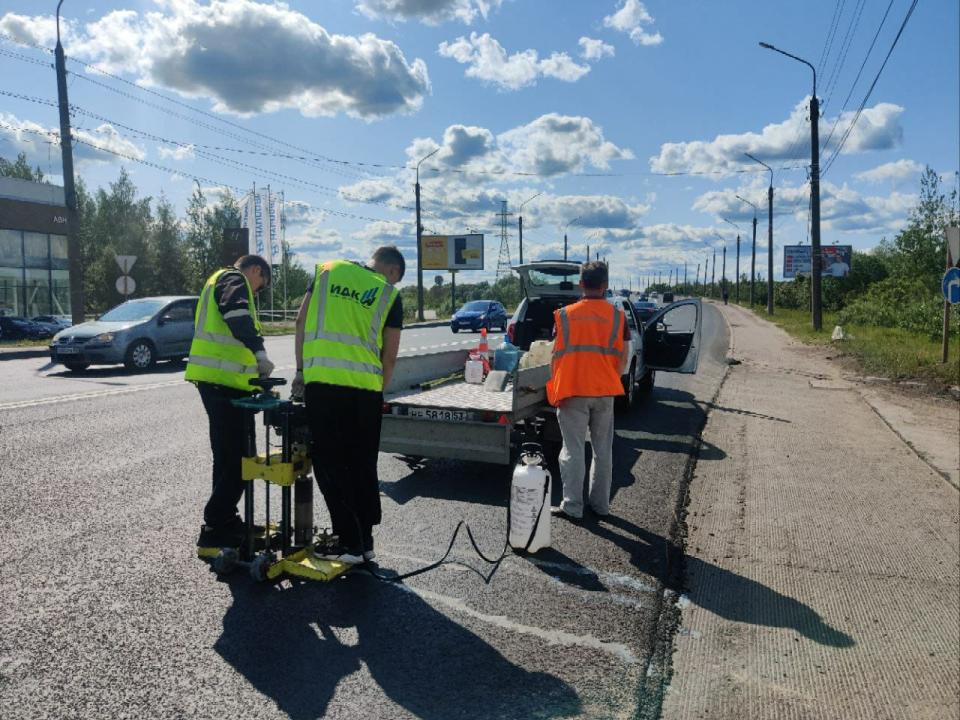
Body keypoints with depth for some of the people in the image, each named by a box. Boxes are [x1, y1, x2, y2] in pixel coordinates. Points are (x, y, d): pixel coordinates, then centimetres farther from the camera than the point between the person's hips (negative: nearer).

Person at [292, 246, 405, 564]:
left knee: (330, 464, 6)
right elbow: (389, 357, 7)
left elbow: (301, 321, 10)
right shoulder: (390, 294, 10)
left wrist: (301, 370, 15)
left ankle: (349, 542, 8)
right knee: (363, 466, 13)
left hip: (321, 381, 0)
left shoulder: (328, 270, 14)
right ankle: (365, 540, 21)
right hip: (365, 386, 1)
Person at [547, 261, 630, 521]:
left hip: (572, 392, -2)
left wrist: (553, 388, 6)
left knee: (572, 450, 4)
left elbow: (556, 355, -2)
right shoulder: (617, 315, 0)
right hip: (604, 392, 2)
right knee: (603, 450, 13)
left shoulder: (565, 315, -3)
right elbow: (623, 357, 1)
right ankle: (600, 503, 21)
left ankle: (572, 506, 7)